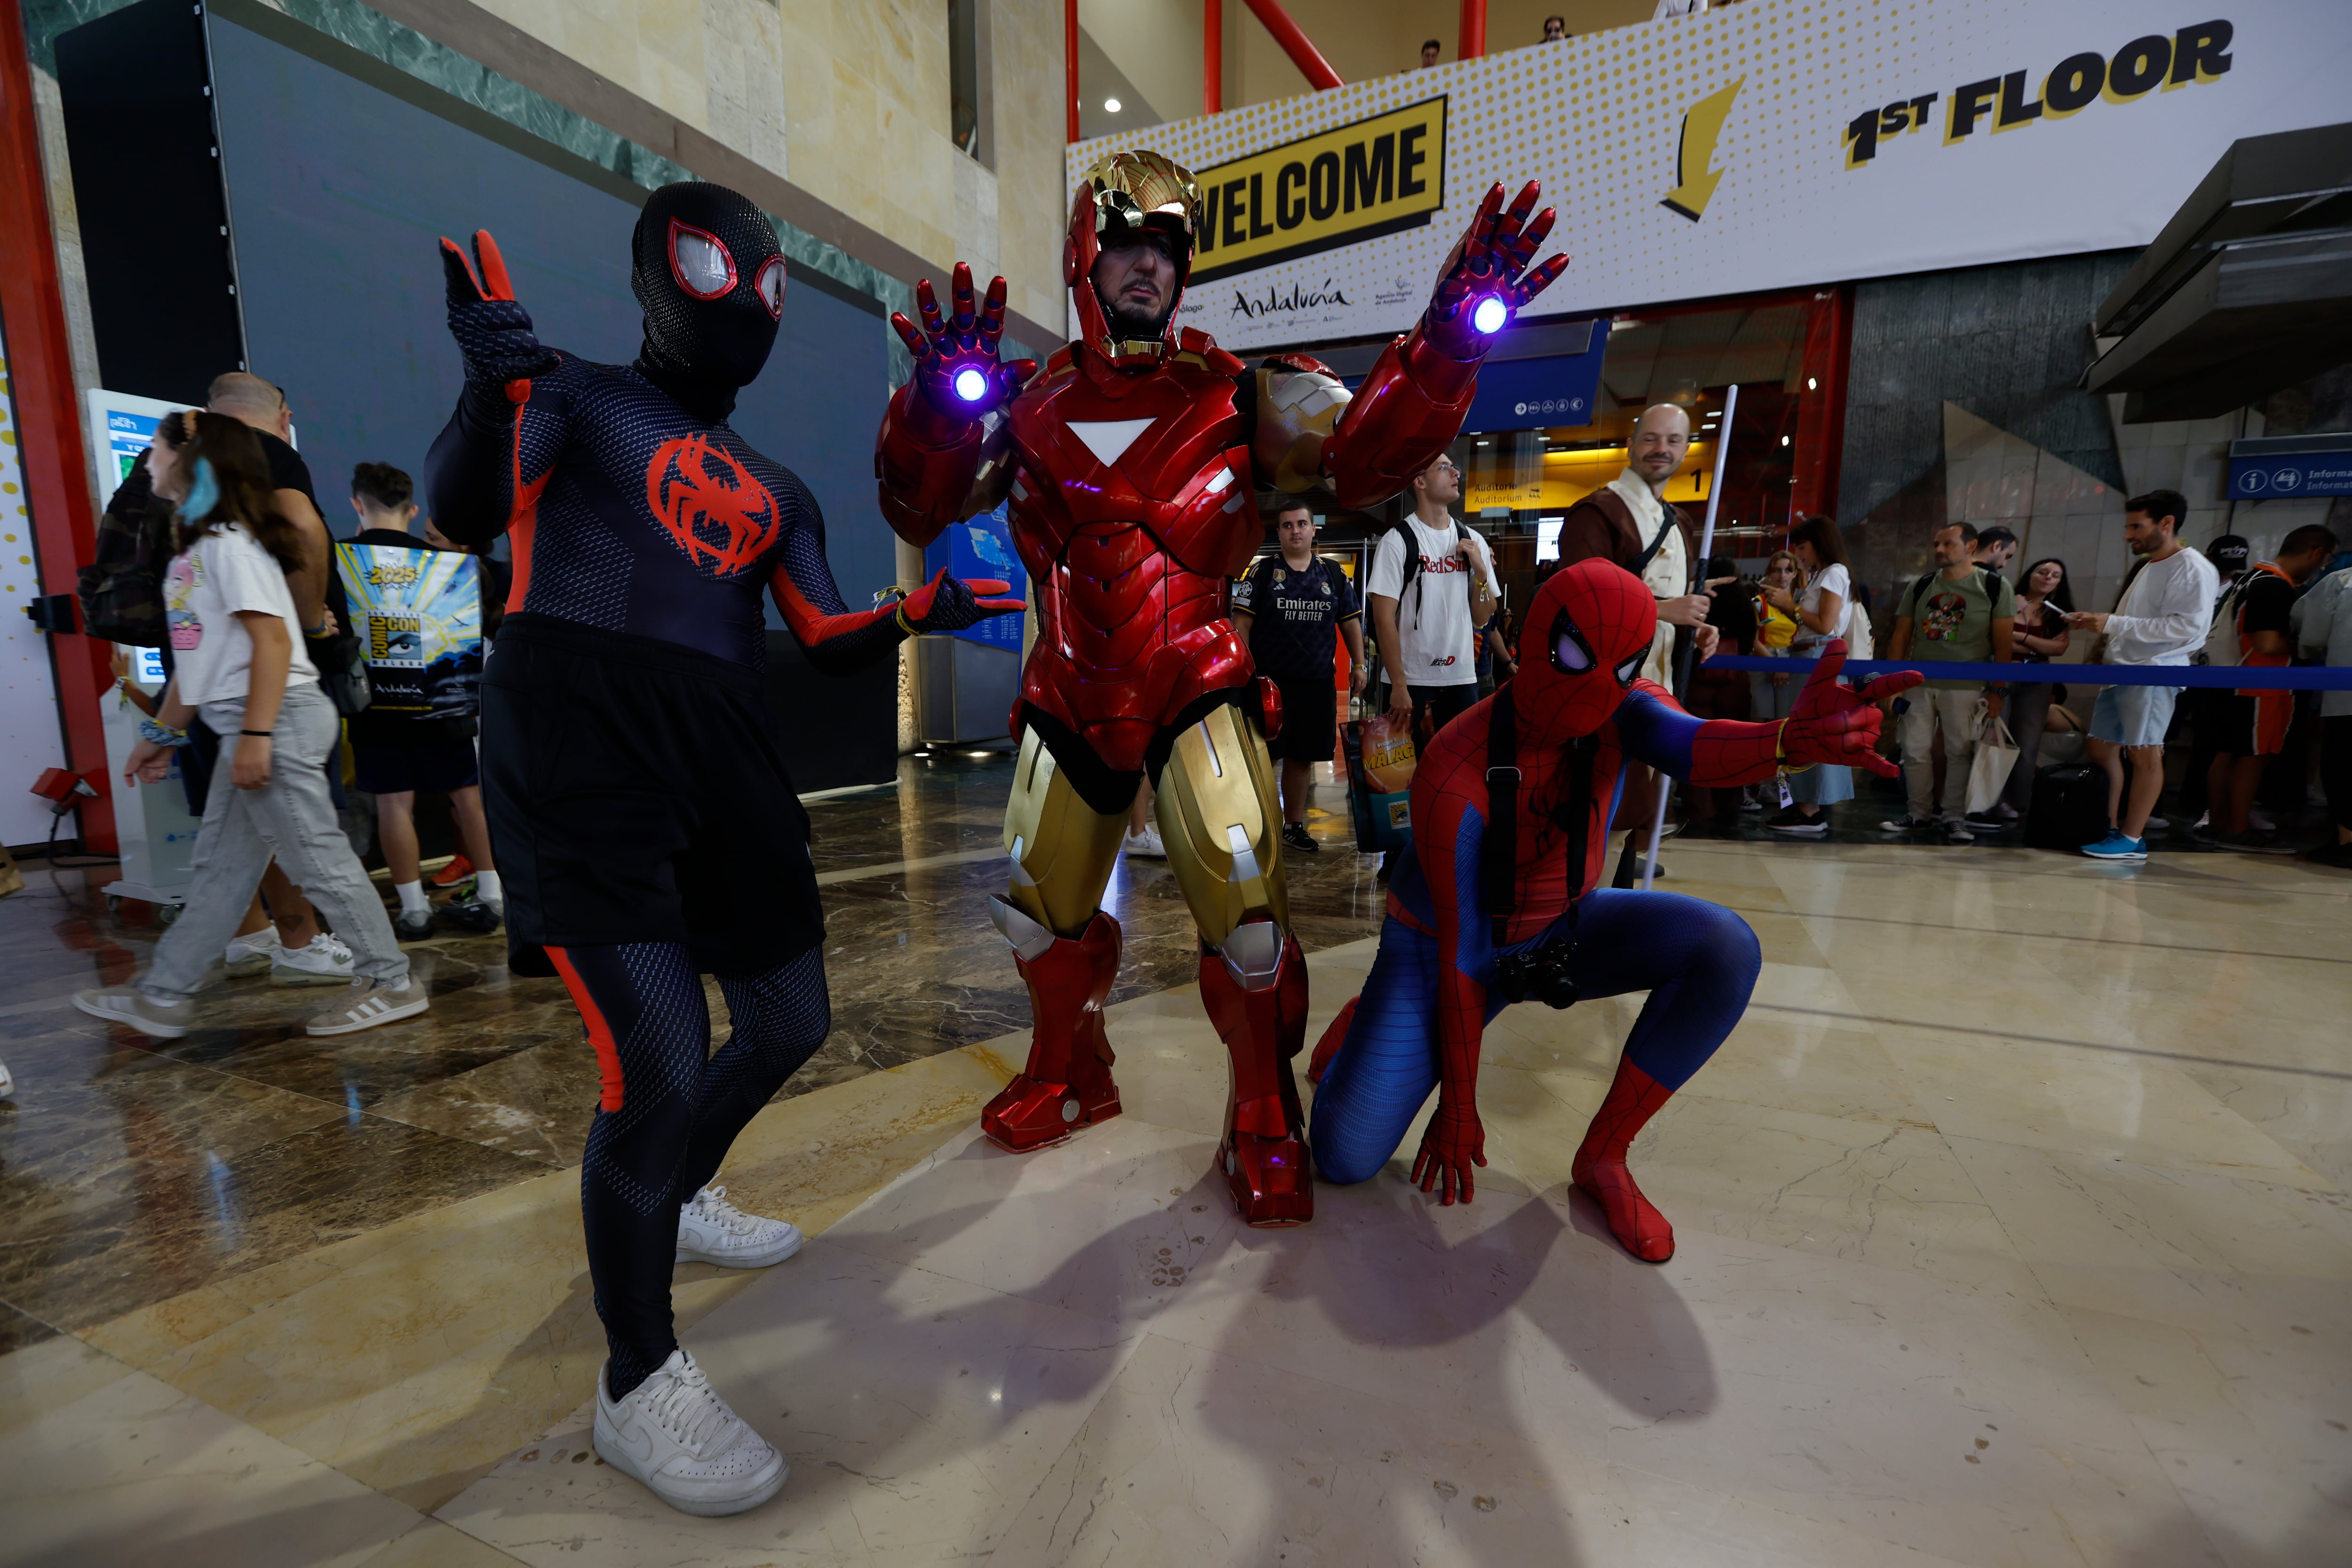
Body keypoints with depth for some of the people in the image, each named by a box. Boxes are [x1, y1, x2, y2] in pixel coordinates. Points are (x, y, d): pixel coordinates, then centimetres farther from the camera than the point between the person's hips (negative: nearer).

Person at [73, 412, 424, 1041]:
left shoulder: (229, 542, -10)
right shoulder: (197, 547, 19)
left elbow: (273, 640, -19)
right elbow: (197, 659, 22)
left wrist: (256, 736, -23)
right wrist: (161, 734, 24)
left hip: (277, 717, -10)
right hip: (246, 726, 10)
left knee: (319, 858, -5)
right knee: (217, 868, 15)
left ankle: (390, 983, 3)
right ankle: (161, 996, 26)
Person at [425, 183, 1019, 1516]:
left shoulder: (776, 490, 22)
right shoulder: (580, 399, 10)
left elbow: (829, 646, 13)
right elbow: (465, 518, -6)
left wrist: (915, 617, -5)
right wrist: (495, 384, -22)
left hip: (723, 759, 7)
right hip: (580, 746, -6)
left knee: (792, 1024, 13)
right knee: (661, 1062, -14)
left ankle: (677, 1202, 42)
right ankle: (639, 1380, 9)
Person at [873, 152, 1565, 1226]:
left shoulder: (1234, 395, -1)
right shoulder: (1029, 404, 5)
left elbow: (1358, 455, -12)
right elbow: (918, 510, 0)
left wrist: (1443, 343, -27)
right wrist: (940, 402, -18)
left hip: (1195, 693, -3)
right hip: (1069, 701, 4)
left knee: (1244, 912, -15)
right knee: (1042, 911, 13)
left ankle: (1264, 1123, 12)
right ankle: (1070, 1073, 42)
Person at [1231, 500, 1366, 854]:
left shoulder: (1334, 576, 10)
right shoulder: (1262, 572, 1)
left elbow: (1351, 622, 14)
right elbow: (1241, 624, -3)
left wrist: (1358, 665, 4)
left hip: (1317, 683, 3)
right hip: (1270, 681, -3)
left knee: (1302, 757, 11)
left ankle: (1294, 825, 24)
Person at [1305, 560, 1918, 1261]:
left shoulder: (1619, 710, -15)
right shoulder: (1457, 777, -31)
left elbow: (1688, 743, -40)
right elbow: (1459, 955, -26)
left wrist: (1791, 738, -64)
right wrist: (1458, 1109, -18)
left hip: (1564, 928, 5)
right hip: (1439, 947, -5)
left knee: (1727, 948, -22)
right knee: (1346, 1157, -16)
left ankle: (1603, 1156, -6)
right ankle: (1361, 1026, 20)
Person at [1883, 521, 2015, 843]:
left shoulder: (1995, 587, 1)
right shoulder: (1920, 588, 9)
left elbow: (2003, 644, -2)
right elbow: (1900, 638, 11)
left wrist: (1996, 690, -7)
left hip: (1966, 686, -3)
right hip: (1918, 683, 3)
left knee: (1959, 753, 0)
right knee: (1915, 752, 3)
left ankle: (1955, 819, 9)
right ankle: (1920, 816, 15)